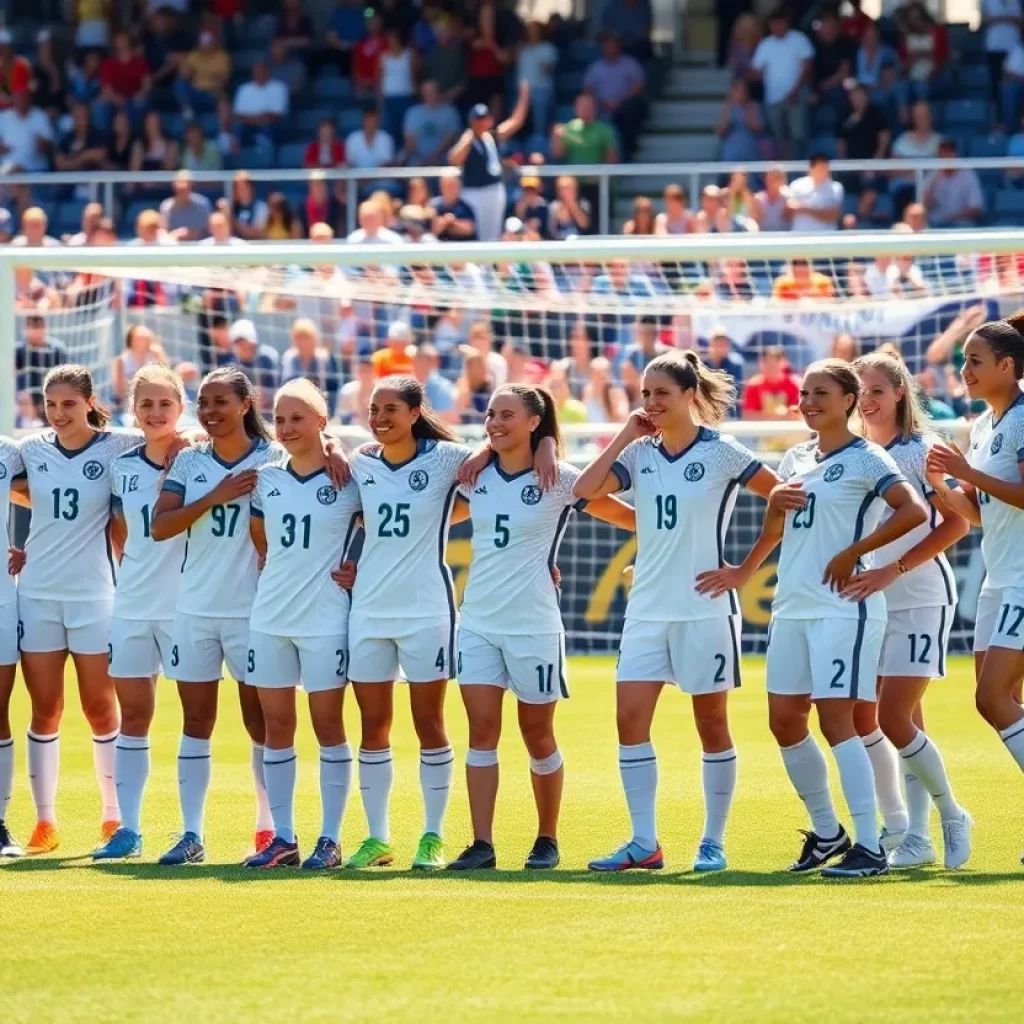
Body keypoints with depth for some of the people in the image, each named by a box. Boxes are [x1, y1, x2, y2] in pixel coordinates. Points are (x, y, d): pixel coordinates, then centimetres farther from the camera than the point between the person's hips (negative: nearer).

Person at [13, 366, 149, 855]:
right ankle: (45, 821, 9)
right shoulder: (31, 450, 5)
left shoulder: (117, 448, -5)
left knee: (100, 708, 3)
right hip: (37, 592, 2)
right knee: (44, 709, 3)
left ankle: (115, 817, 14)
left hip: (93, 593, -2)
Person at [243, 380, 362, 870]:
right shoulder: (265, 479, 8)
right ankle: (282, 838, 10)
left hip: (325, 620, -5)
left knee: (327, 726, 0)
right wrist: (273, 572, 10)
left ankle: (329, 839, 4)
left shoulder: (348, 479, -5)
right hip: (269, 618, 5)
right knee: (276, 727, 5)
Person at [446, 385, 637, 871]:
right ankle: (481, 844, -6)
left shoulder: (558, 479, -7)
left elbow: (628, 516, -2)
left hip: (534, 625, -4)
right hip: (478, 621, 4)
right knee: (481, 730, -4)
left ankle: (547, 840, 19)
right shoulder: (475, 477, 6)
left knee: (538, 736, 5)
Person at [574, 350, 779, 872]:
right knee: (630, 720, -4)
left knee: (712, 725, 3)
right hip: (648, 608, 5)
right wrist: (625, 435, -5)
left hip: (705, 608, -5)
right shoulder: (640, 453, 6)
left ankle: (713, 843, 12)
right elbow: (584, 490, -5)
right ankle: (644, 843, 0)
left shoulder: (720, 453, -7)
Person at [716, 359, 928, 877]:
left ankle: (869, 848, -13)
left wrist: (853, 552, -18)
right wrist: (746, 570, 9)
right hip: (792, 604, 8)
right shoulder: (795, 459, 14)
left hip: (842, 606, -8)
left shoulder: (865, 459, -8)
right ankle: (827, 832, 23)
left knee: (835, 721, -14)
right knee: (785, 722, 9)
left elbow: (914, 510, -21)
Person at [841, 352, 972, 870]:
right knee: (860, 717, 3)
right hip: (872, 601, 7)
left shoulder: (920, 451, -9)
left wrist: (892, 571, -20)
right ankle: (898, 827, 15)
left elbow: (956, 521, -14)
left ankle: (951, 817, 3)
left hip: (920, 599, -7)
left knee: (895, 718, -13)